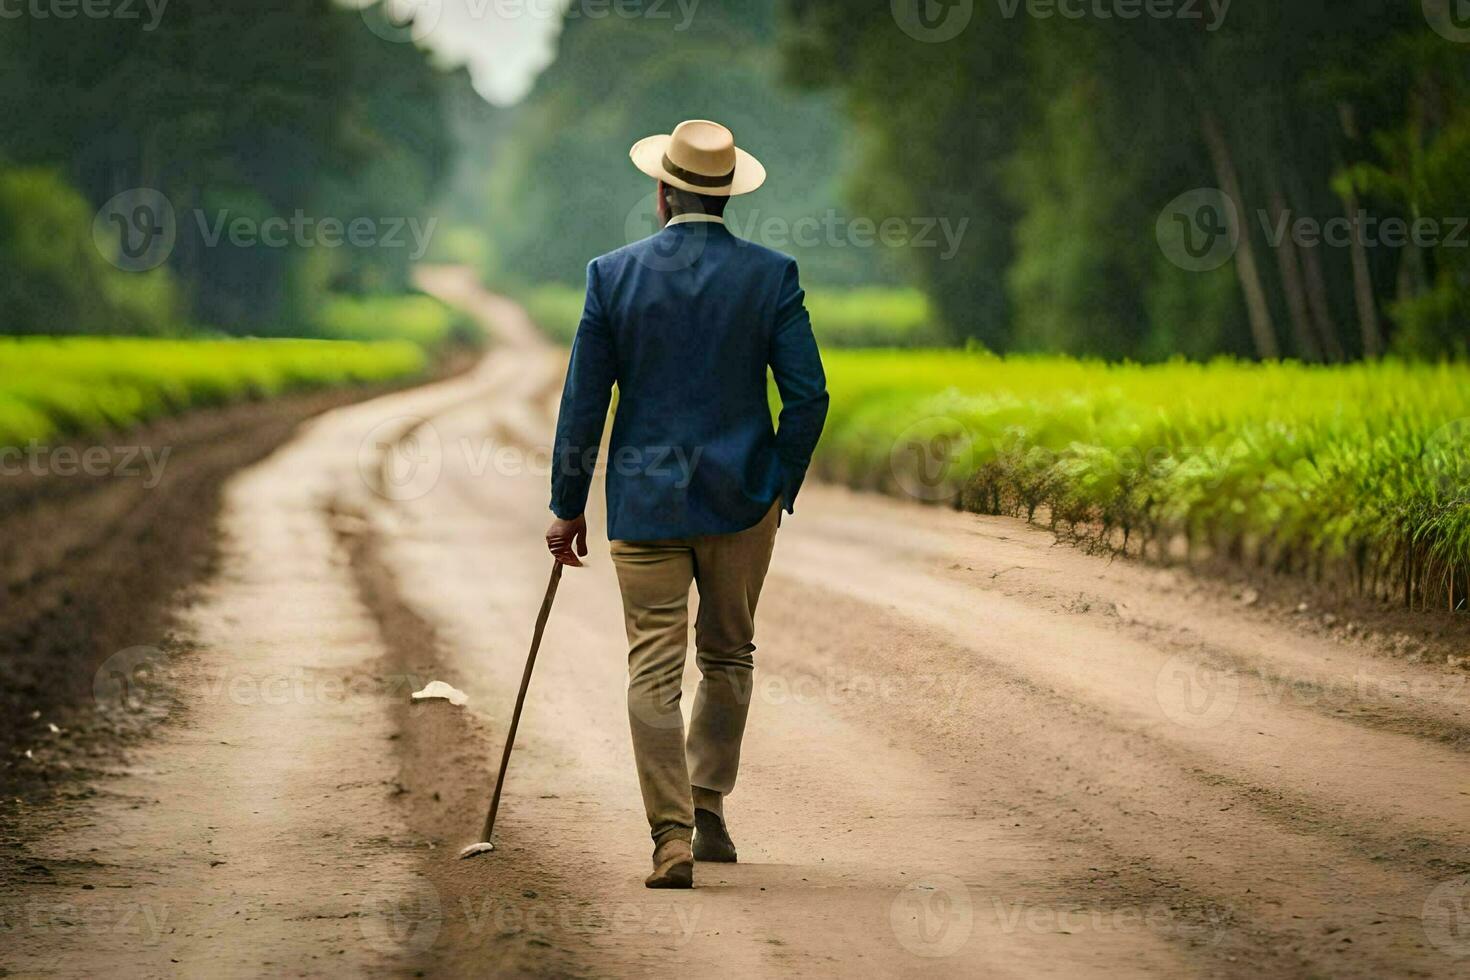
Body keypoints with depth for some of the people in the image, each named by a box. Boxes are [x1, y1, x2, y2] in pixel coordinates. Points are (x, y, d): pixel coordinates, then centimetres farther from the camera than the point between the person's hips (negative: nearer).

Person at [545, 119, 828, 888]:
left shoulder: (613, 275, -5)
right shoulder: (771, 275, -4)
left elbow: (583, 401, -3)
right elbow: (808, 394, -6)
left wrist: (567, 506, 5)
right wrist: (781, 485, 8)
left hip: (645, 500, -1)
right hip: (742, 496, 1)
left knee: (654, 669, 1)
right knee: (728, 656, 18)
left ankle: (672, 836, -8)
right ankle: (707, 813, 23)